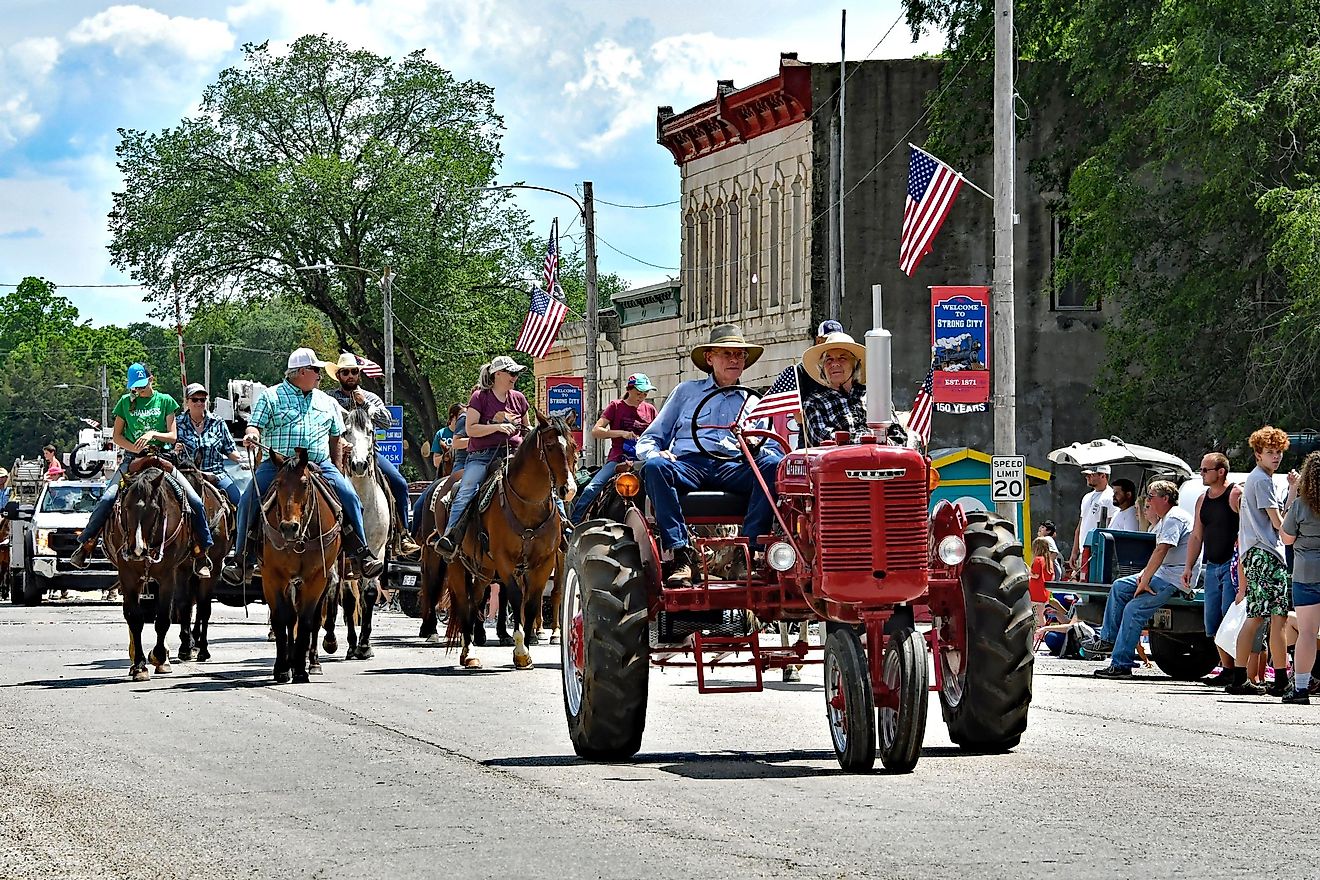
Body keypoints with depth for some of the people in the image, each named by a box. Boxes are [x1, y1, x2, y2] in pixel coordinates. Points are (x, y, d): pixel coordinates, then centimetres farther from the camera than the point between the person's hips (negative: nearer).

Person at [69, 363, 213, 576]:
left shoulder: (165, 401, 8)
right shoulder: (126, 402, 10)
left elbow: (173, 436, 4)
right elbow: (117, 436, 10)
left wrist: (153, 434, -16)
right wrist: (135, 448, -8)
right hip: (132, 459, 0)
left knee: (195, 501, -12)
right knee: (107, 499, -22)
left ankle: (200, 554, -3)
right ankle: (85, 545, -14)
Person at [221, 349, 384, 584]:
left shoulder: (327, 402, 19)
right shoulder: (271, 397, 8)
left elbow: (336, 438, 23)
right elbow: (255, 424, 2)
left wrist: (336, 471, 17)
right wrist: (251, 435, -22)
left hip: (319, 465, 2)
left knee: (349, 496, -17)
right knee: (249, 500, -20)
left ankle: (362, 554, -9)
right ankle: (243, 560, -11)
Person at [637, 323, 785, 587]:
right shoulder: (686, 392, 24)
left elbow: (773, 447, 16)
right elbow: (648, 440, 20)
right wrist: (655, 453, -5)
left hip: (733, 467, 1)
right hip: (687, 465, -1)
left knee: (773, 465, -30)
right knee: (654, 465, -35)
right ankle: (682, 554, -38)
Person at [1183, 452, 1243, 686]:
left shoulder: (1236, 495, -8)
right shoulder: (1203, 500, 16)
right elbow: (1196, 536, 20)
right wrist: (1189, 566, 14)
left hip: (1232, 566, -8)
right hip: (1212, 567, 8)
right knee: (1213, 623, 7)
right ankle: (1226, 669, 14)